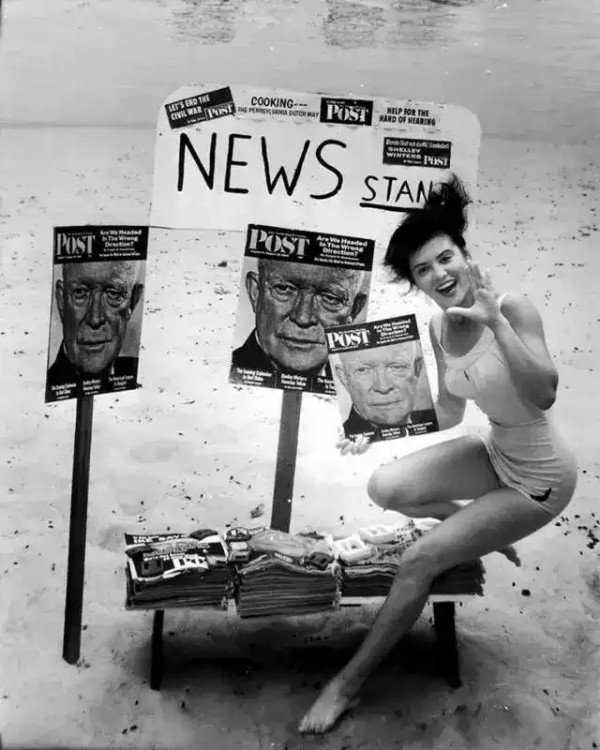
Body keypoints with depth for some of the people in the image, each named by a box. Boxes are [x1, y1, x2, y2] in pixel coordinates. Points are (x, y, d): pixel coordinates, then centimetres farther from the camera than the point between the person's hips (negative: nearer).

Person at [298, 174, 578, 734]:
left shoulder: (512, 309, -24)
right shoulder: (439, 328, -3)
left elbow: (544, 395, -38)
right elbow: (448, 414, 7)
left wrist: (496, 322, -40)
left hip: (539, 477, -7)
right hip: (495, 453, 7)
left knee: (417, 561, -12)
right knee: (385, 488, -5)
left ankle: (351, 682, 10)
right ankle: (482, 530, 20)